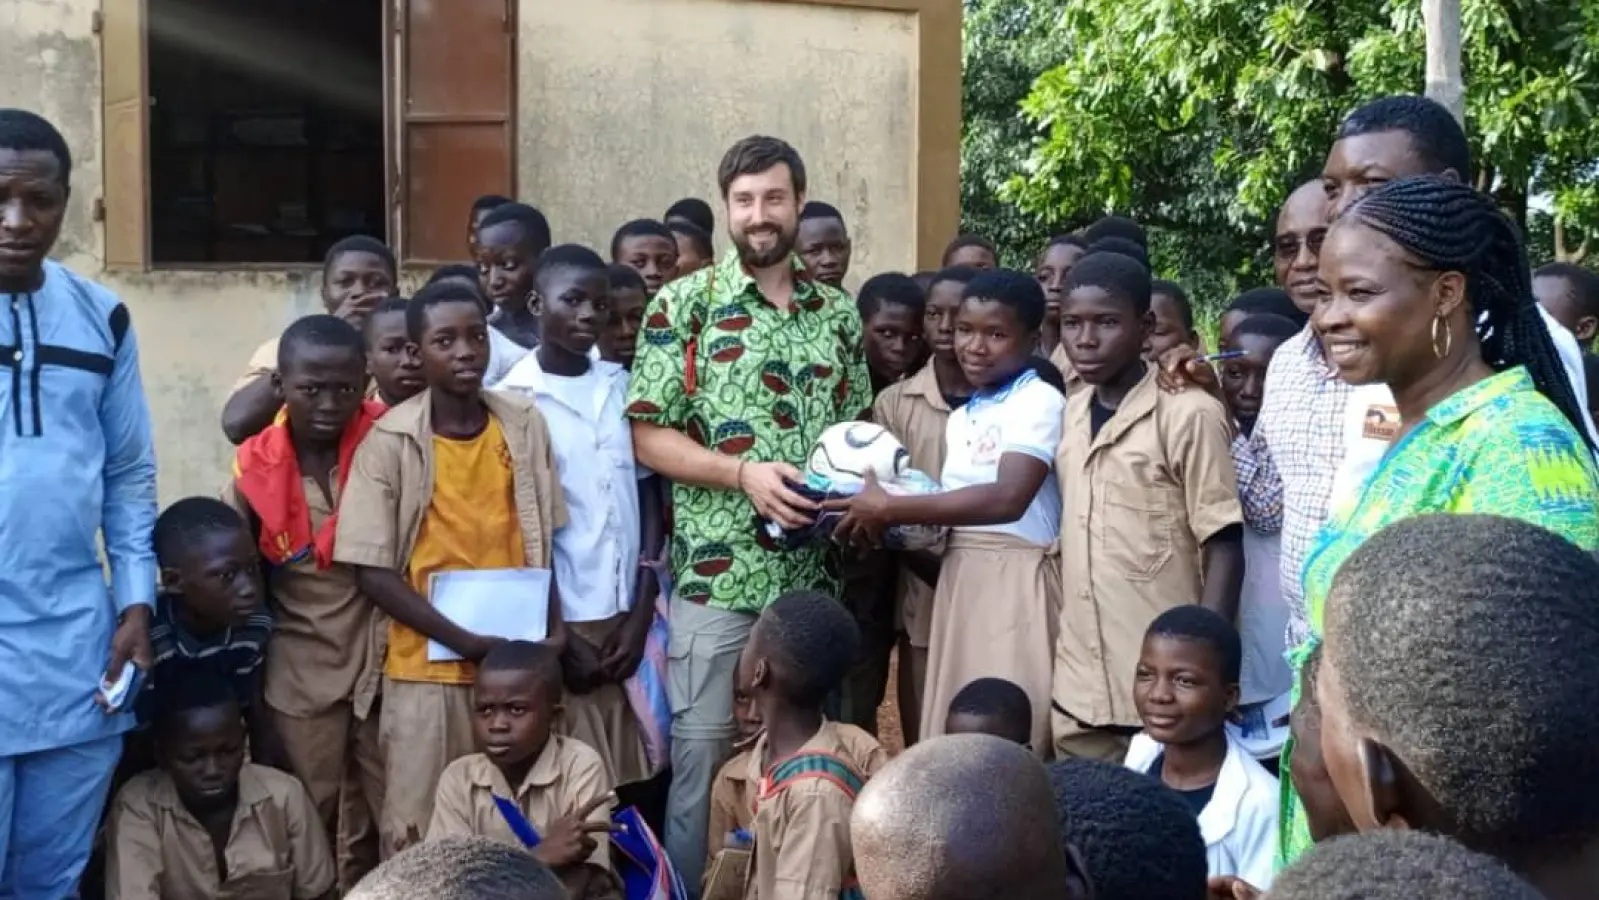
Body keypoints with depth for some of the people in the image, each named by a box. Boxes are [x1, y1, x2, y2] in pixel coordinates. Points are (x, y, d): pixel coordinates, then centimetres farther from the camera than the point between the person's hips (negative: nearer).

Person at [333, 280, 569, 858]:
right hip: (427, 667, -3)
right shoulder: (390, 440, -8)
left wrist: (553, 629, 0)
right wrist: (464, 640, -14)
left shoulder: (524, 426, 3)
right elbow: (372, 571, -8)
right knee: (417, 833, 3)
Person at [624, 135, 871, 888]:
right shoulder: (683, 305, -3)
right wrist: (744, 473, -18)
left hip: (813, 575, 4)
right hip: (717, 575, -4)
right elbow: (648, 436, -6)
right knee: (702, 756, 2)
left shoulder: (839, 315, 10)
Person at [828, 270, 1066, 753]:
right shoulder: (961, 418, 17)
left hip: (1012, 582, -8)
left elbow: (1007, 499, -23)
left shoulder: (1039, 401, -8)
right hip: (956, 582, 8)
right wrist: (888, 523, -4)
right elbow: (953, 503, 14)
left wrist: (889, 509, -19)